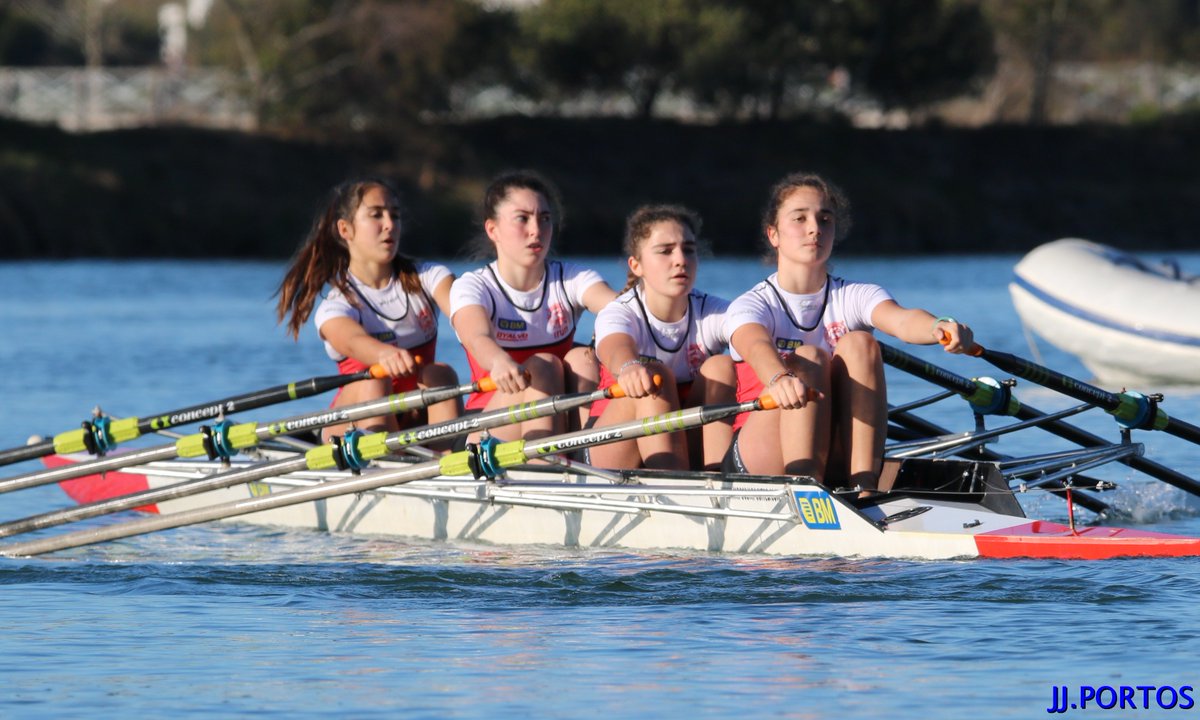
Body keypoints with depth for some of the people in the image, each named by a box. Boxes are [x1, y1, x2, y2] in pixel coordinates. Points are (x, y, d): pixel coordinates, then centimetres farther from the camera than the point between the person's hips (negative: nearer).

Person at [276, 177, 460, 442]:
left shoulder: (426, 277, 2)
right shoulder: (334, 307, -8)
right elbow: (353, 341, -33)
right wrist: (385, 354, -59)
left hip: (418, 420, 3)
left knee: (441, 374, -25)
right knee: (373, 381, -30)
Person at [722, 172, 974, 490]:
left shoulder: (854, 297, 8)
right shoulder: (749, 307, 0)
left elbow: (901, 320, -15)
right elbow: (756, 346, -25)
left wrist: (940, 328, -41)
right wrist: (779, 378, -51)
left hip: (836, 460, 3)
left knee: (859, 343, -19)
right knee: (809, 358, -25)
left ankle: (864, 487, -35)